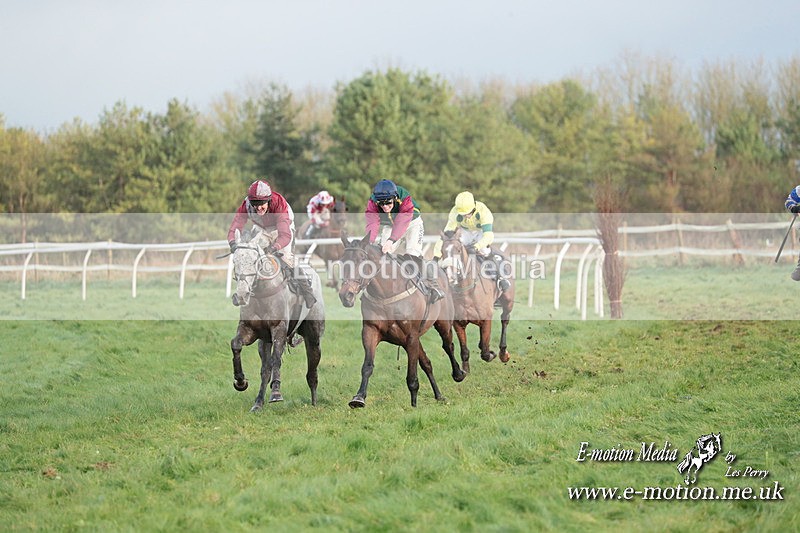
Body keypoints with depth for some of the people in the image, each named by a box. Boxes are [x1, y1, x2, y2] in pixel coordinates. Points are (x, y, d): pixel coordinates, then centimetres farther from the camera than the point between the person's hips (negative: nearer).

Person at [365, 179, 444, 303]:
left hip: (412, 223, -4)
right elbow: (372, 223, -39)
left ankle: (431, 286, -20)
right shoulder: (372, 203, -28)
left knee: (413, 252, -22)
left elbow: (402, 223, -48)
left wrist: (391, 241, -63)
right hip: (388, 226, 4)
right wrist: (369, 243, -57)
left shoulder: (405, 199, -38)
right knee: (382, 251, -12)